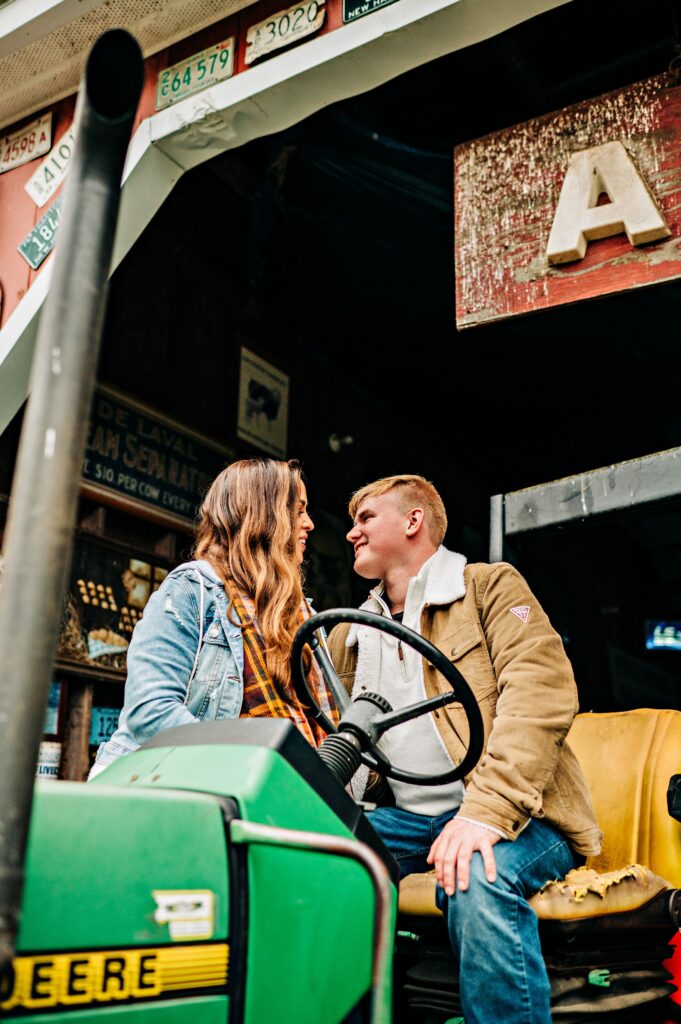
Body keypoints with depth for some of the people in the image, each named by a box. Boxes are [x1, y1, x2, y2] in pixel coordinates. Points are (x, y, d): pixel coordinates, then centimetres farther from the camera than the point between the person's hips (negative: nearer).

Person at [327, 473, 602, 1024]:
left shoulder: (490, 586, 1)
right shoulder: (352, 633, 20)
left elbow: (543, 693, -14)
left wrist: (486, 812, -27)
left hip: (516, 816, -5)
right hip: (409, 817, 6)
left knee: (478, 880, -37)